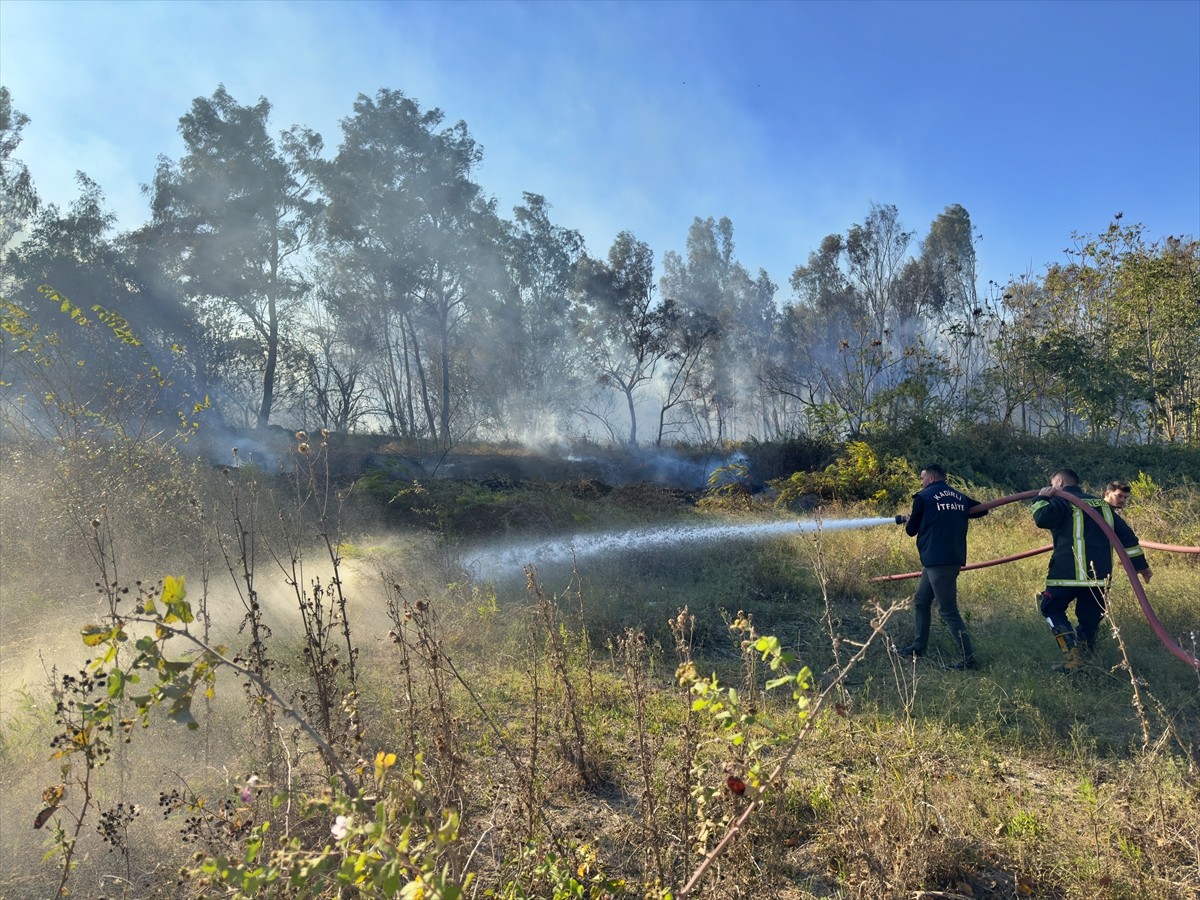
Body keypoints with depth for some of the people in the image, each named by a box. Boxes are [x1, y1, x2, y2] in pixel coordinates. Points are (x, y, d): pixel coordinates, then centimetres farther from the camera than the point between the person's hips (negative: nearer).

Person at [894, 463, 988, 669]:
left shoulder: (923, 497, -5)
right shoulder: (960, 497, 12)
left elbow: (911, 531, 1)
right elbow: (982, 509, 25)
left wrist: (907, 521, 23)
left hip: (937, 560, -8)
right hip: (954, 558, 8)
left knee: (948, 611, -5)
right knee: (921, 602, 19)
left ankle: (968, 658, -4)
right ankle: (918, 647, 25)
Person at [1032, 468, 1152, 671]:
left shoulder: (1060, 501, -2)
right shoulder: (1101, 504, 18)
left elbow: (1042, 518, -23)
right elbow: (1125, 534, 17)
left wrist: (1041, 499, -4)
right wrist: (1140, 563, 20)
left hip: (1068, 572, -6)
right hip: (1099, 573, 6)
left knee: (1051, 608, 9)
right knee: (1089, 617, 16)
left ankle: (1073, 654, -8)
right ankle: (1085, 659, 17)